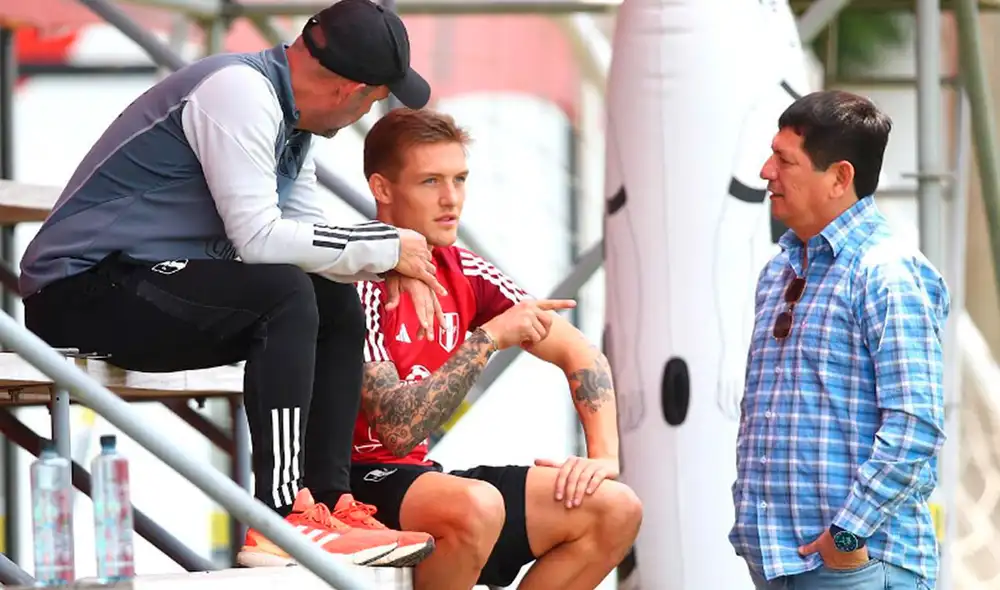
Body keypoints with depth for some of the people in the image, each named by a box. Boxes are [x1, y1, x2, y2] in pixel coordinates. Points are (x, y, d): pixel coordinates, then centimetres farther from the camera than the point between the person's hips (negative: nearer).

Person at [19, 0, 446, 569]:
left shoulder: (291, 116, 12)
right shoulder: (240, 93, -19)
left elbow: (309, 233, 13)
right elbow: (257, 238, -25)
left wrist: (391, 264, -5)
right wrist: (384, 245, -16)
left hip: (147, 287, 10)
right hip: (82, 289, -10)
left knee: (337, 301, 7)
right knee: (285, 293, -26)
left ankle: (330, 501, 0)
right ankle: (281, 520, -28)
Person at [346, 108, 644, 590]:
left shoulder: (464, 274, 6)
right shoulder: (359, 282, -18)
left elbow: (579, 354, 11)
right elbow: (398, 431, -26)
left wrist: (603, 456, -4)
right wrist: (488, 338, -24)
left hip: (419, 477, 8)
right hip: (352, 486, -8)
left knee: (615, 509, -2)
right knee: (476, 505, -38)